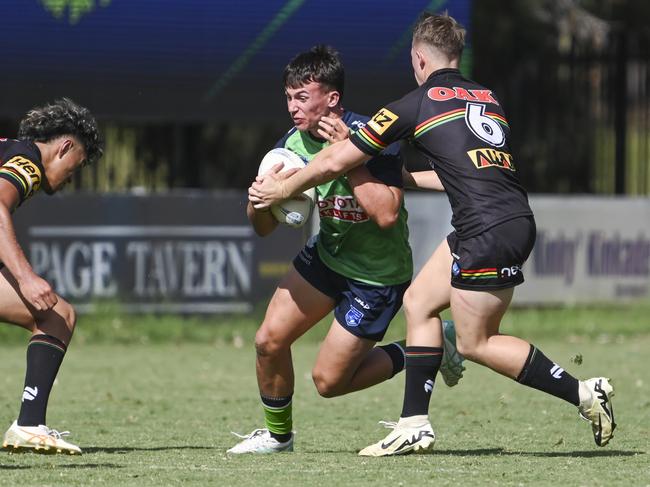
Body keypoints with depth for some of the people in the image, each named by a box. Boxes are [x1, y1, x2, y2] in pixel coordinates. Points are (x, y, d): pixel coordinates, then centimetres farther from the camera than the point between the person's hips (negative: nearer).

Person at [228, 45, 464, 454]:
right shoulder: (294, 145, -8)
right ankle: (278, 434, 20)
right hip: (327, 255, 6)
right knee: (270, 341, -4)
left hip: (378, 275, -6)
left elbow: (386, 215, -37)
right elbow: (264, 228, -2)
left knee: (329, 381, -3)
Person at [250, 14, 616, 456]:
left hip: (489, 232, -8)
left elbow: (336, 162, 4)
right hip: (516, 217, 8)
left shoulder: (415, 105, -1)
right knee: (419, 302, 17)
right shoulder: (488, 98, 18)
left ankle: (583, 393, -1)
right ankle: (414, 425, 16)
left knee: (476, 343, 4)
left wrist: (281, 189, 20)